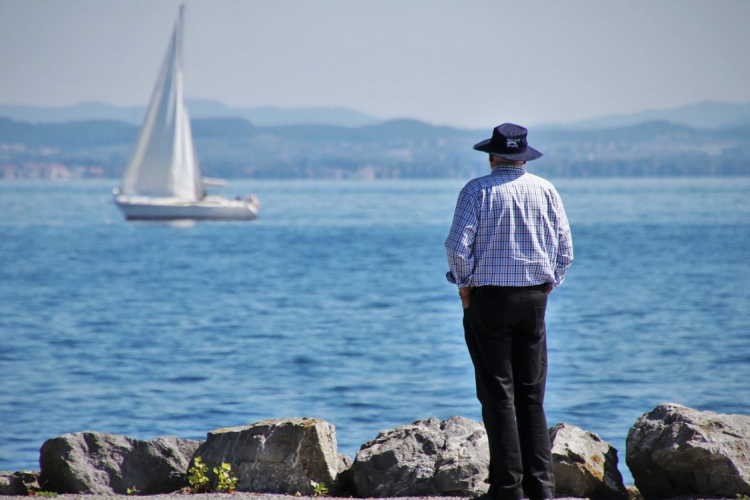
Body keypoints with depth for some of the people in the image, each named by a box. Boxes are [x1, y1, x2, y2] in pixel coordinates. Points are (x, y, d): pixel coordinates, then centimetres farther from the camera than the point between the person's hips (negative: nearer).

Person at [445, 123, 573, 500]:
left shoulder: (477, 190, -6)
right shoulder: (545, 191, 5)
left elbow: (458, 246, -13)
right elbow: (565, 249, 5)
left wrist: (464, 288, 0)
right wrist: (545, 288, 13)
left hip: (488, 299, -3)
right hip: (534, 299, 3)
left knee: (498, 395, -1)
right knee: (531, 395, 9)